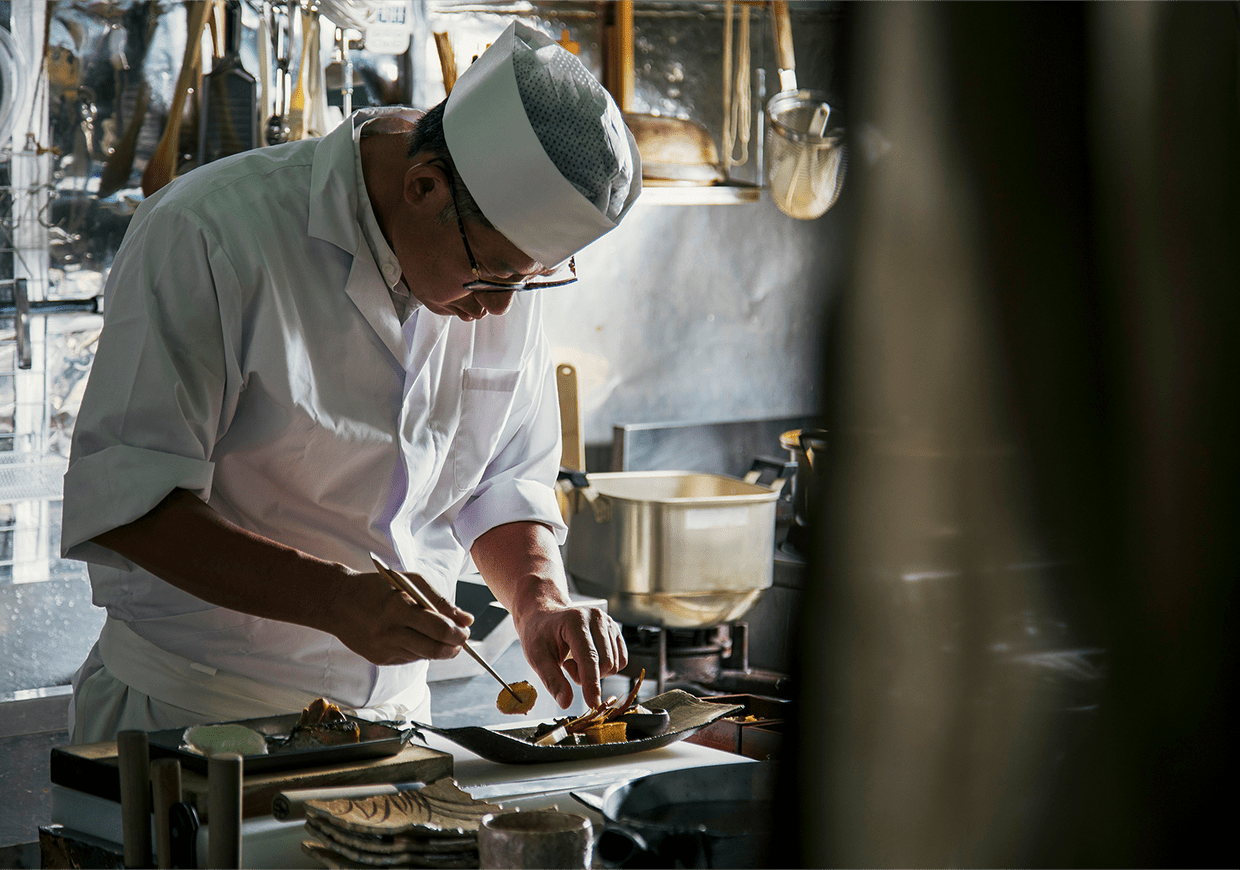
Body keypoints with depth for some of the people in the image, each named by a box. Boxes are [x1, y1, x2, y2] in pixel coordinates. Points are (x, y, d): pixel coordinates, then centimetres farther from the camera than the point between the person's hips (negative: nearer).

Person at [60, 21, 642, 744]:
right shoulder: (208, 234, -17)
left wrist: (541, 602, -6)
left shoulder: (510, 255, 3)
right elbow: (120, 499, -19)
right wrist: (334, 599, -29)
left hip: (392, 706, 4)